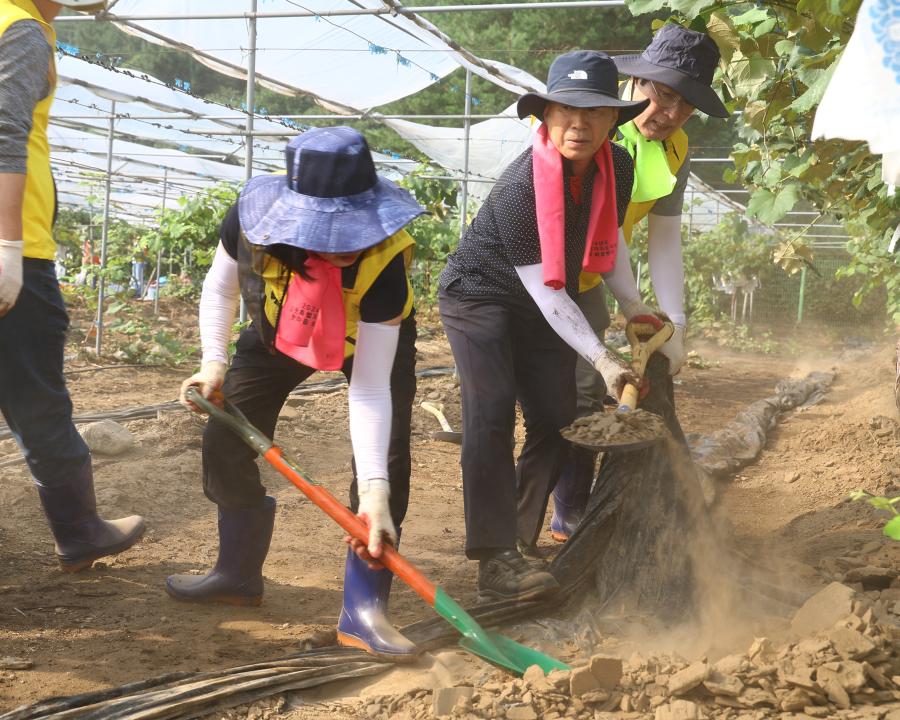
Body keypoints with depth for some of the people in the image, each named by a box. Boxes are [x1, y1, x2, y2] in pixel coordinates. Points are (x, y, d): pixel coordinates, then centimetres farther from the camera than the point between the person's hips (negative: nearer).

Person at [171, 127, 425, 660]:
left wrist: (374, 489, -46)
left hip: (373, 337, -3)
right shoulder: (252, 218, -35)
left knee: (388, 459, -20)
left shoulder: (383, 263, -42)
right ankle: (238, 574, 22)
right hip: (279, 331, 3)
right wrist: (214, 363, -19)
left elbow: (371, 391, -40)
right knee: (226, 440, 0)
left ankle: (363, 610, -12)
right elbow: (220, 287, -10)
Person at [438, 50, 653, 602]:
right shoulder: (521, 185, -32)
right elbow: (546, 291, -28)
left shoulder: (617, 168, -11)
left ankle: (518, 532, 24)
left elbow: (609, 242, 9)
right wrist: (602, 359, -30)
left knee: (556, 421, 5)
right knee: (492, 414, -21)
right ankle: (495, 562, -23)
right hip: (481, 295, -7)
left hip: (544, 307, 7)